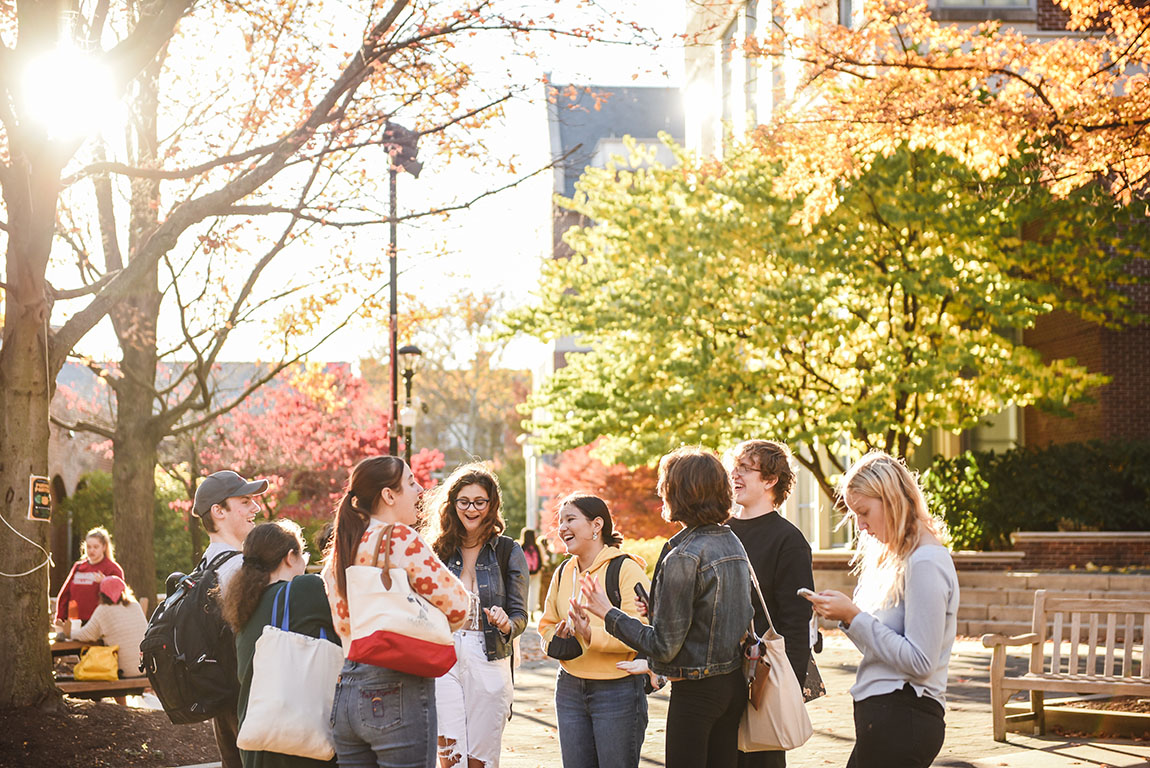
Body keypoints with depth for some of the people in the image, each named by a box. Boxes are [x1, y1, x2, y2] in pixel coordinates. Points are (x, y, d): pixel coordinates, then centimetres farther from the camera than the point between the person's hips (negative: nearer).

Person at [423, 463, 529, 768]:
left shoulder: (508, 551, 3)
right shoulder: (439, 550, 8)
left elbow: (520, 616, 1)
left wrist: (506, 624, -21)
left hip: (489, 662, -1)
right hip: (444, 659, 1)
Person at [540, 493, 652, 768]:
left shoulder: (627, 569, -10)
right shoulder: (563, 574, 12)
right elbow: (547, 626, 18)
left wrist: (592, 634, -29)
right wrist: (559, 637, -6)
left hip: (618, 691, -6)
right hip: (569, 689, 6)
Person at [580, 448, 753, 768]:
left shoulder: (683, 557, -20)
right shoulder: (733, 543, 7)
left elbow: (664, 646, -18)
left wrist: (607, 613, -10)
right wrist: (656, 608, 21)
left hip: (696, 691, -8)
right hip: (735, 681, 8)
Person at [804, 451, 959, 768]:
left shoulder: (926, 563, -13)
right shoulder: (896, 558, 17)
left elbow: (919, 661, -18)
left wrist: (854, 616, -16)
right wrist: (846, 615, 2)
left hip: (902, 718, -9)